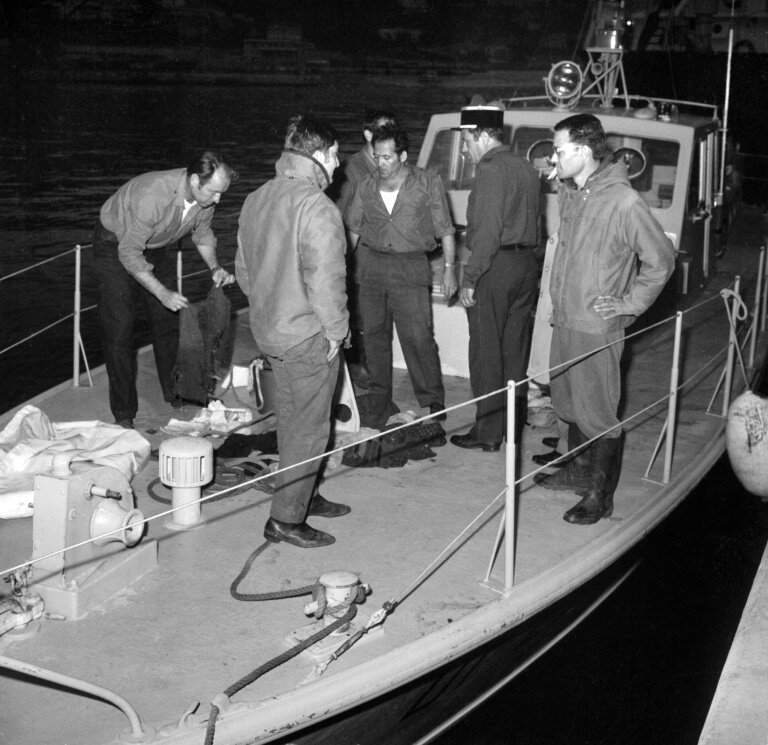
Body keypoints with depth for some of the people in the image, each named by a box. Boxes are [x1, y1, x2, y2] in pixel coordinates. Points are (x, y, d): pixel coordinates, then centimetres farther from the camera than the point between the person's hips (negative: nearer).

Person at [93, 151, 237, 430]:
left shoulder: (205, 195, -19)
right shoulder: (153, 195, -40)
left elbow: (202, 232, 3)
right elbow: (129, 254, -34)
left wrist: (215, 267, -14)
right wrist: (163, 294, -36)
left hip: (155, 248, 6)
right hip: (115, 246, -6)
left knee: (168, 323, 8)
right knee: (119, 329, -6)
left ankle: (176, 396, 23)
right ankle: (124, 414, 2)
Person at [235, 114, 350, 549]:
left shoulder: (257, 199, 7)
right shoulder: (316, 207, -21)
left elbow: (244, 269, 15)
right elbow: (325, 280, -25)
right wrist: (336, 328, -13)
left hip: (268, 329, 9)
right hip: (308, 335, -9)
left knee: (292, 419, 21)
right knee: (310, 428, 2)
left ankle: (304, 497, 35)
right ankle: (286, 519, 8)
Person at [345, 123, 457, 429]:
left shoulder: (428, 183, -1)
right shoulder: (366, 186, 8)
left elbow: (445, 230, 2)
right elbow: (353, 229, 15)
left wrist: (449, 268, -2)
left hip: (410, 268, -4)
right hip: (371, 264, 4)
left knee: (418, 337, -8)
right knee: (374, 335, 7)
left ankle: (433, 402, 5)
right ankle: (379, 401, 20)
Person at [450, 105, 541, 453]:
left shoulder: (492, 169, -13)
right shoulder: (526, 168, 16)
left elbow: (486, 231, -20)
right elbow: (533, 220, 15)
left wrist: (470, 278, -18)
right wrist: (526, 260, 13)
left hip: (495, 267, -9)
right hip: (526, 264, 9)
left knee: (486, 354, -1)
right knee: (515, 350, 15)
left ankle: (488, 432, 3)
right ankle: (514, 424, 22)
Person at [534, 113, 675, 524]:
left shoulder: (624, 202, -18)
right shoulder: (567, 194, 6)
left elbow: (661, 259, -11)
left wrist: (630, 304, -9)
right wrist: (559, 300, 15)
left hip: (597, 327, -8)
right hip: (564, 320, 8)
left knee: (598, 413, 1)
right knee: (568, 403, 20)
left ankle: (599, 496, 12)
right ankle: (579, 471, 38)